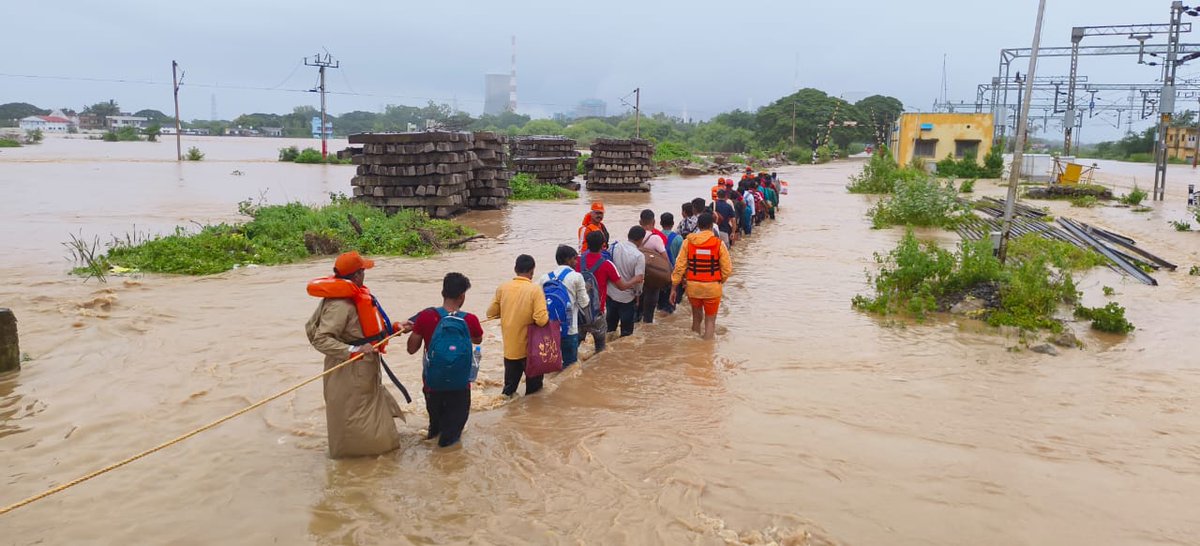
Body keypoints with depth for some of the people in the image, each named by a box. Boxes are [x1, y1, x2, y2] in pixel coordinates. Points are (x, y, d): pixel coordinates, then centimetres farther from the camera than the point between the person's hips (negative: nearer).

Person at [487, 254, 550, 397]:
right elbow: (542, 320, -22)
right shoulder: (535, 289, -15)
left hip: (509, 348, 4)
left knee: (509, 388, 18)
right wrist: (547, 316, -1)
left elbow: (491, 313, 3)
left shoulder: (503, 288, -4)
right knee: (534, 386, 13)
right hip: (530, 348, -3)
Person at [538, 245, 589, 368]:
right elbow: (584, 304, -2)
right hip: (569, 330, -4)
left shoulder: (545, 278, 5)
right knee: (570, 366, 7)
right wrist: (585, 290, 16)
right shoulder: (576, 277, -5)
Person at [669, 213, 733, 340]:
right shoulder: (719, 243, -9)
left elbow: (679, 266, -5)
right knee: (710, 320, 11)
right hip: (712, 287, -2)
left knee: (696, 318, 22)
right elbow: (727, 269, -8)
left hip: (693, 287, 2)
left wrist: (674, 287, 2)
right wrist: (720, 281, 11)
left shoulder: (688, 242, -5)